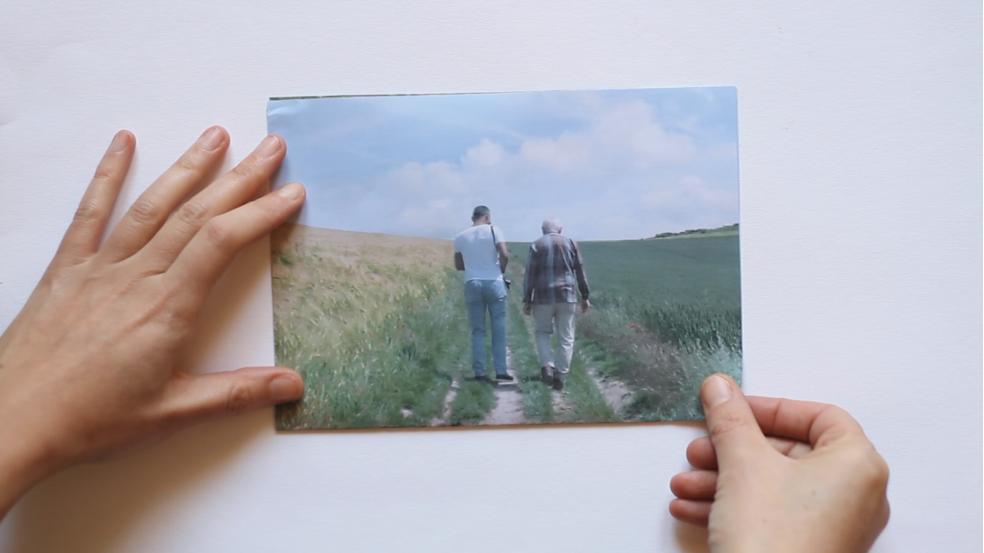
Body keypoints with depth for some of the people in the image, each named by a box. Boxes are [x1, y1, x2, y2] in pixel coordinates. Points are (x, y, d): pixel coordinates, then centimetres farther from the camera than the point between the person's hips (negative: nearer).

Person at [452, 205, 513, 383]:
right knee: (498, 329, 5)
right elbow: (504, 255, -13)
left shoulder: (460, 236, 9)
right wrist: (501, 270, 5)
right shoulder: (493, 230, -2)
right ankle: (500, 371, 5)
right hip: (494, 282, -3)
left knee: (477, 330, 7)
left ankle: (479, 372, 5)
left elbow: (458, 265, 13)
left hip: (472, 284, 3)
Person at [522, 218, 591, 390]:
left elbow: (530, 274, -4)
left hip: (543, 297, -1)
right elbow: (580, 272, 5)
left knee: (543, 333, 16)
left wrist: (527, 300, -2)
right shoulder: (570, 243, 7)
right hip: (566, 296, 1)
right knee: (565, 337, 8)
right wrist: (585, 297, 9)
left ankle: (547, 367, -4)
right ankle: (560, 376, 5)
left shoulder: (536, 245, 2)